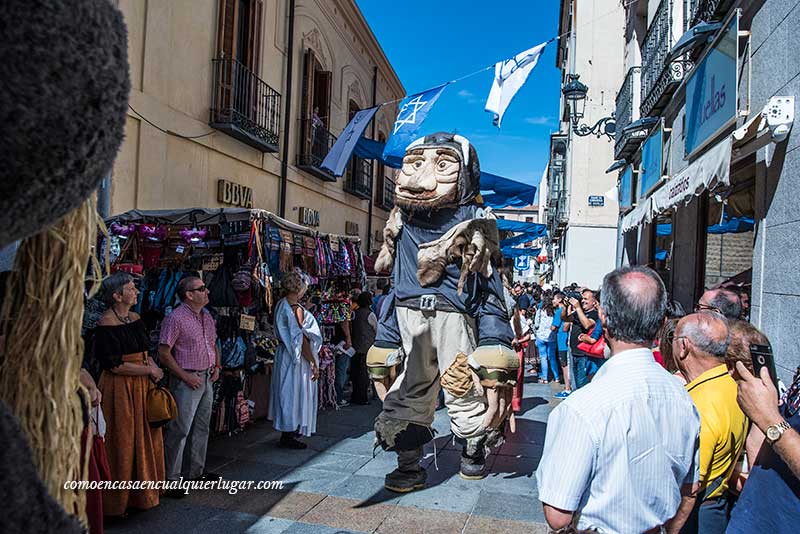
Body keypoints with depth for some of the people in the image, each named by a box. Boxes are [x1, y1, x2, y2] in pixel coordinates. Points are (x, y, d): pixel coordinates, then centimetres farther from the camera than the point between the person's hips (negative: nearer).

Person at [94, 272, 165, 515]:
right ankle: (118, 500, 18)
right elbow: (114, 365, -19)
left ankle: (142, 491, 27)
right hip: (120, 388, -7)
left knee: (145, 438, 12)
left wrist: (154, 367, -3)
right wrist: (150, 370, -12)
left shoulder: (135, 319, 8)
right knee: (122, 442, 2)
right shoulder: (106, 324, -15)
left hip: (142, 386, 7)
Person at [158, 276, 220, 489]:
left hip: (207, 379, 8)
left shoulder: (207, 316, 11)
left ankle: (195, 470, 30)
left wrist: (216, 366, 8)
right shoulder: (176, 318, -15)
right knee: (180, 430, -3)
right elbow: (164, 353, -16)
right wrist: (185, 376, -17)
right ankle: (171, 478, 9)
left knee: (202, 427, 16)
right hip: (186, 380, -8)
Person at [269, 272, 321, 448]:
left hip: (283, 353, 9)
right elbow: (302, 341, -22)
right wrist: (314, 364, -18)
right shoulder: (296, 309, -22)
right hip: (296, 358, -9)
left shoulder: (281, 304, 3)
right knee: (294, 394, 1)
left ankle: (288, 431, 34)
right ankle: (288, 437, 11)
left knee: (286, 393, 19)